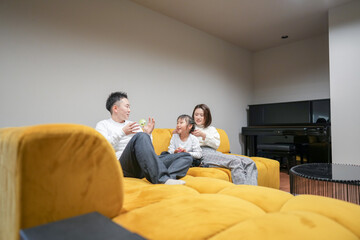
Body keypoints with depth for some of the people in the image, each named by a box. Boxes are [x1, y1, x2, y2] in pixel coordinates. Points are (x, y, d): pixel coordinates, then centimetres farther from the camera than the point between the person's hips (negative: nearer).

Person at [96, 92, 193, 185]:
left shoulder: (134, 125, 30)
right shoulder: (103, 125, 15)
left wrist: (148, 134, 7)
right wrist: (122, 132, -12)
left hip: (146, 163, 6)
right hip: (124, 166, -6)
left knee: (187, 157, -7)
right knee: (140, 136, -36)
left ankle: (168, 178, -40)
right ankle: (162, 178, -46)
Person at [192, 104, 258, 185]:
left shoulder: (212, 129, 26)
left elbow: (217, 144, 10)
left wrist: (203, 135, -3)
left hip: (215, 153, 6)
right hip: (202, 155, -5)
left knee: (249, 162, -16)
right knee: (235, 161, -30)